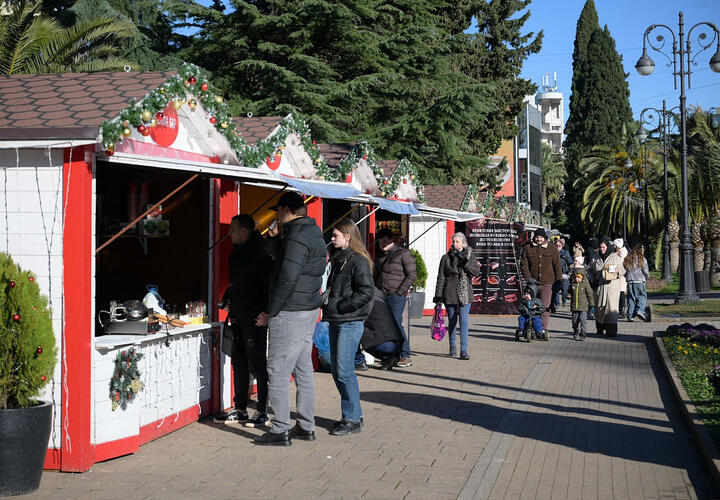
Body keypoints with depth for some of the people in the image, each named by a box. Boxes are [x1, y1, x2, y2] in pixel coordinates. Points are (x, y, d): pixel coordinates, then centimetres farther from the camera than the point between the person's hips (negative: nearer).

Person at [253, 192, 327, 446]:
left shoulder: (298, 236, -17)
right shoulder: (313, 232, 14)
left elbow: (287, 278, -23)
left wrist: (271, 312, -16)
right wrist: (275, 237, 15)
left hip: (290, 313, -10)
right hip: (309, 310, 10)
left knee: (278, 372, -4)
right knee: (303, 370, 14)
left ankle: (280, 431, -1)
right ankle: (306, 427, 20)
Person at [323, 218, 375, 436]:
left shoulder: (358, 262, -11)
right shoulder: (337, 259, 16)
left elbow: (366, 293, -19)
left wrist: (340, 307, -16)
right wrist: (327, 303, 8)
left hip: (350, 323, -9)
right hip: (335, 321, 9)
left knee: (344, 371, -8)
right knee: (336, 370, 11)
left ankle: (352, 419, 2)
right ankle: (353, 415, 20)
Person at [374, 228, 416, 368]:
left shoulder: (403, 253, -3)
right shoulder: (379, 255, 17)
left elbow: (412, 275, -8)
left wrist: (399, 292, -11)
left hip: (396, 297, -6)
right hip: (381, 296, 7)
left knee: (396, 324, -11)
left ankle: (406, 356, -4)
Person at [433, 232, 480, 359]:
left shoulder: (470, 257, 8)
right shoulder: (446, 258, 5)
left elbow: (476, 271, -7)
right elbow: (441, 277, 4)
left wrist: (465, 262, -19)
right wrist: (438, 295, -1)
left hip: (465, 294, -1)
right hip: (450, 294, 1)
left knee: (464, 321, -10)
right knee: (452, 321, 9)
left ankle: (464, 350, -12)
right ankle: (452, 347, 27)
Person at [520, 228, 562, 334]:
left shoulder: (552, 249, 7)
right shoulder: (528, 249, 7)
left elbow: (557, 266, 10)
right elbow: (523, 265, 6)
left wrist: (559, 281, 5)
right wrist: (528, 277, -7)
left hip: (547, 283, -1)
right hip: (533, 283, 1)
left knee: (545, 307, -9)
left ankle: (543, 329, -6)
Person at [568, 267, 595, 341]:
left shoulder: (586, 284, -4)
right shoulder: (572, 284, 7)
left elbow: (590, 294, 0)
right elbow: (570, 293, 21)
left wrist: (591, 304, 1)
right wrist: (569, 295, -1)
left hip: (583, 307, -4)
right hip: (574, 307, 4)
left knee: (582, 320, -9)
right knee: (575, 320, 10)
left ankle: (582, 334, -2)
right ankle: (575, 334, 26)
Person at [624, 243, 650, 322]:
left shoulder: (628, 258, 8)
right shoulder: (642, 259, -4)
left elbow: (624, 270, 10)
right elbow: (645, 271, -3)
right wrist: (647, 277, 16)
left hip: (629, 281, 4)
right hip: (639, 281, -4)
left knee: (631, 298, 8)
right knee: (642, 296, 4)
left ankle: (630, 316, 5)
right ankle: (640, 310, -17)